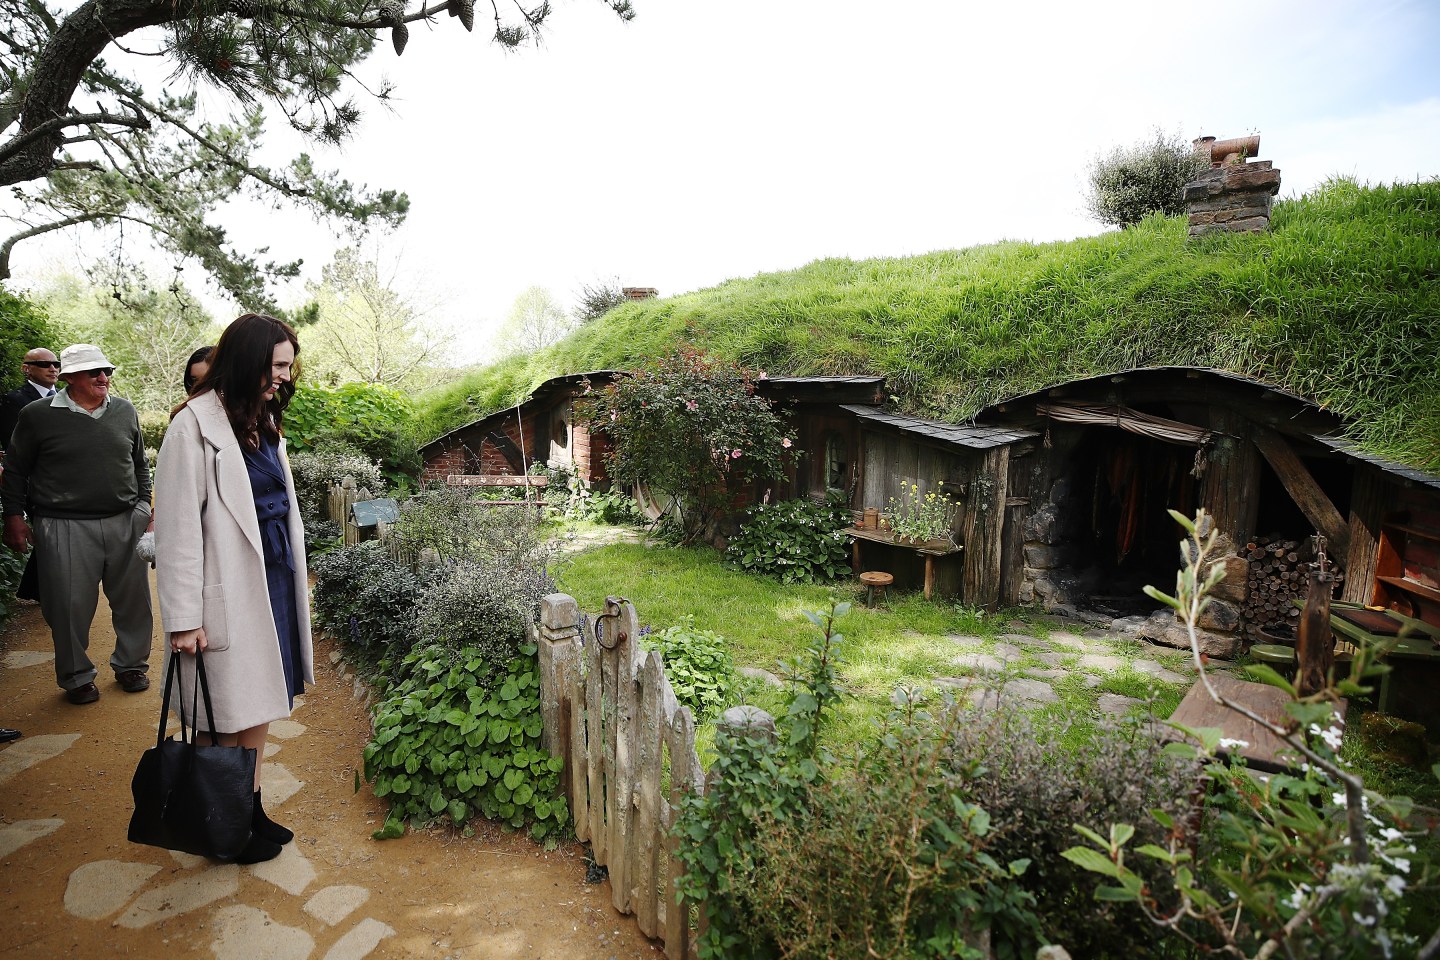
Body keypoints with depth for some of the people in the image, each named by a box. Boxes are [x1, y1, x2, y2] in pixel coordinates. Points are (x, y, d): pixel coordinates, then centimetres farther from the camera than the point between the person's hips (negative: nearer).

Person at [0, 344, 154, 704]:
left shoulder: (125, 411, 7)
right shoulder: (38, 415, -2)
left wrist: (145, 506, 10)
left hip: (126, 522, 3)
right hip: (65, 528, -3)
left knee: (133, 601, 10)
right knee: (70, 607, 5)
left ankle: (131, 665, 29)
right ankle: (77, 677, 24)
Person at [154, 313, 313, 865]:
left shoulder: (263, 421, 11)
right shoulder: (195, 425, -13)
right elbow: (177, 526, -15)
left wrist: (292, 580, 12)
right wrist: (183, 618, -16)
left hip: (274, 580, 7)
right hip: (230, 590, -7)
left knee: (260, 707, 16)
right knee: (228, 715, 6)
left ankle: (252, 810, 30)